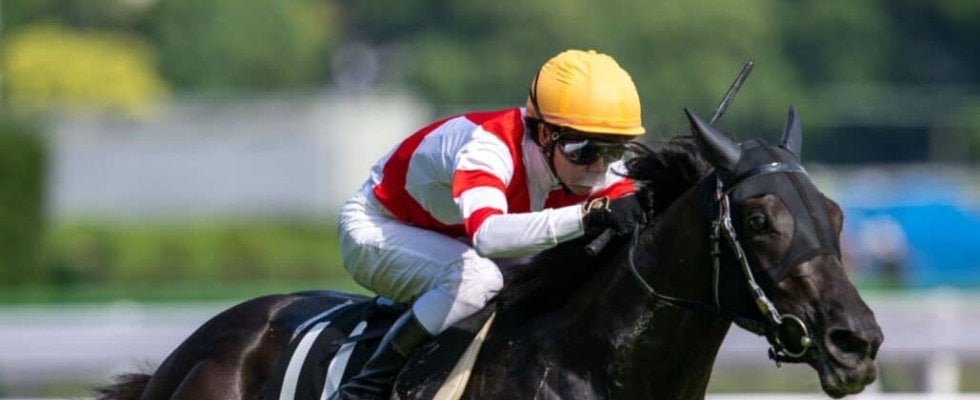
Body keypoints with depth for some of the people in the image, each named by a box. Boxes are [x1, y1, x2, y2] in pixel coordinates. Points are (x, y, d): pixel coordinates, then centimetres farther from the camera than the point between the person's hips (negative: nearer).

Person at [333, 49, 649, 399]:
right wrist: (587, 215, -67)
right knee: (478, 278, -36)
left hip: (455, 242, 7)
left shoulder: (596, 164, -17)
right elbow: (486, 234, -58)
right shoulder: (489, 149, -40)